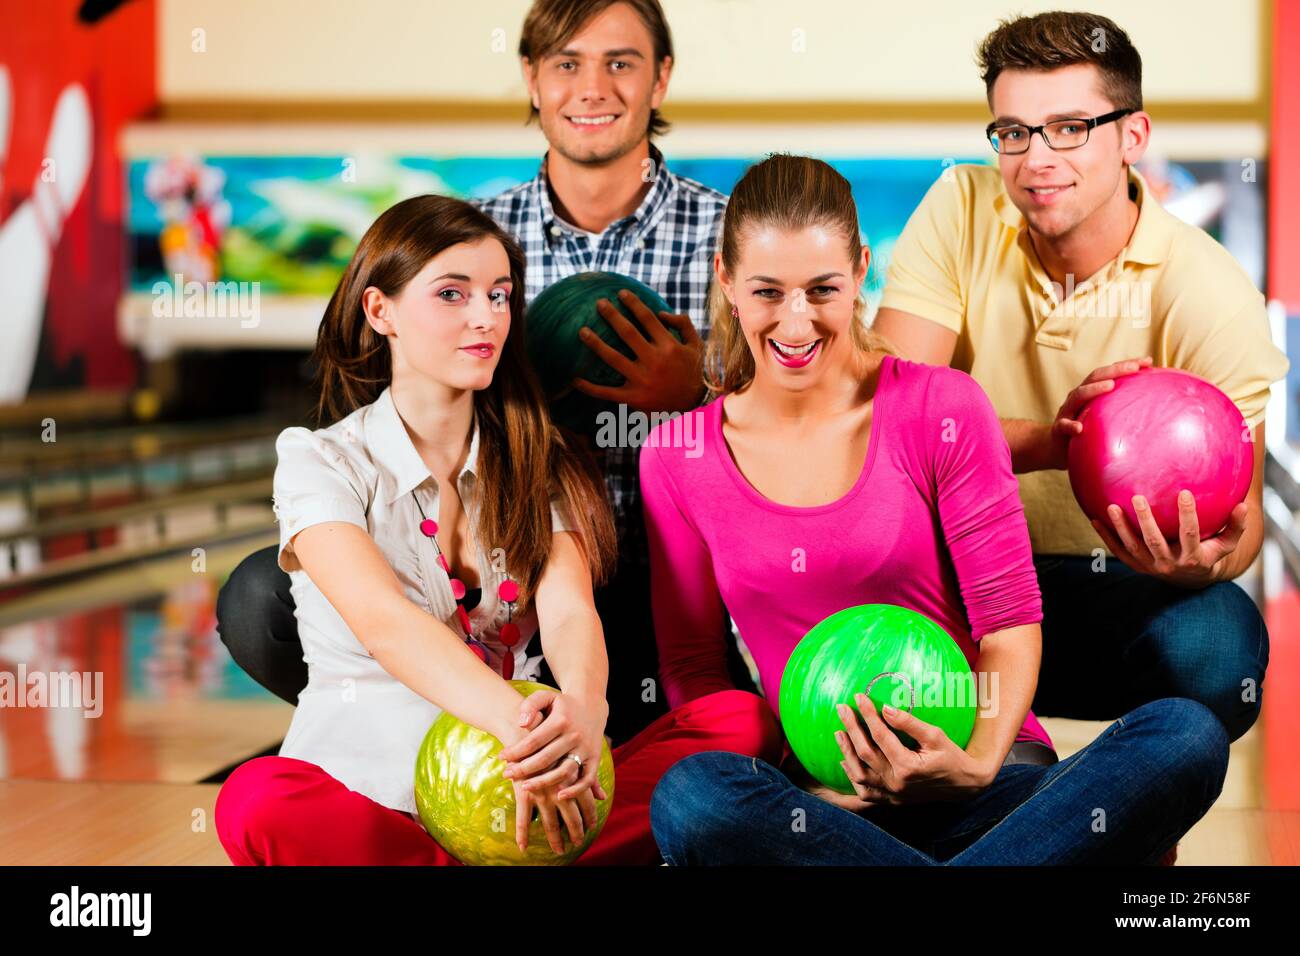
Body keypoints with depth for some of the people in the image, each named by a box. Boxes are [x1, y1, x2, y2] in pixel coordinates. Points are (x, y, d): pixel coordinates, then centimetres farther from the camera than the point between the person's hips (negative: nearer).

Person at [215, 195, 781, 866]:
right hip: (371, 793, -3)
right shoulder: (320, 462, 1)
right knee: (257, 800, -37)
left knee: (742, 720, -18)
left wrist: (583, 708, -33)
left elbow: (569, 611, -7)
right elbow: (385, 621, -18)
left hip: (522, 791, 3)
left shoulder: (539, 465, 13)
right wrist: (518, 726, -37)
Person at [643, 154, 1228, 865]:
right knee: (688, 799, -36)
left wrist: (978, 761, -20)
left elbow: (1011, 622, 0)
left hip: (978, 778, 0)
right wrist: (790, 784, -11)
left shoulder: (942, 408, 0)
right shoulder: (677, 459, 5)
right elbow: (691, 666, 9)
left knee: (1187, 736, -28)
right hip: (818, 797, 0)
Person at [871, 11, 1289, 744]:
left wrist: (1202, 560, -38)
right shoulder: (962, 209, -6)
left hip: (1124, 591, -1)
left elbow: (1240, 508, -11)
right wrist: (1046, 442, -35)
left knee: (1217, 647, -35)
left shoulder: (1211, 292, -12)